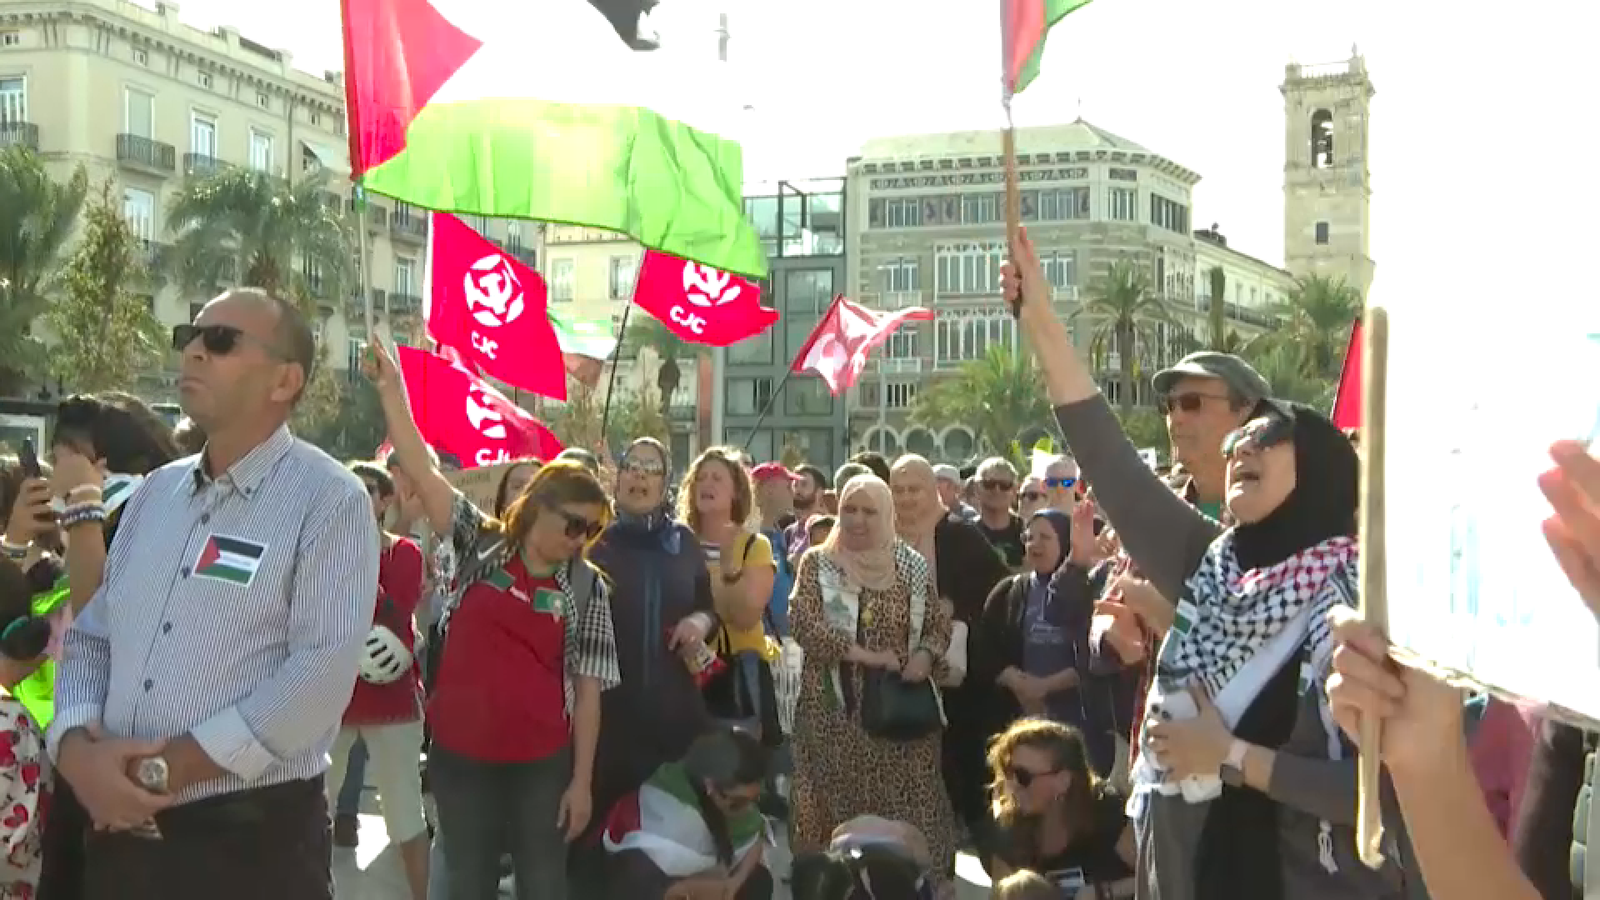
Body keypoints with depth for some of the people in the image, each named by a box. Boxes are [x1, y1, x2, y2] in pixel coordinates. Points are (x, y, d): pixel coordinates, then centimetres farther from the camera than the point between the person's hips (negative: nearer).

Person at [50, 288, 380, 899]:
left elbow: (324, 670, -18)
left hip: (252, 839, -6)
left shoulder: (328, 500, -8)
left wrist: (169, 767, -16)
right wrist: (76, 745, -8)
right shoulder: (155, 493, 13)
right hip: (121, 830, 6)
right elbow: (90, 636, 12)